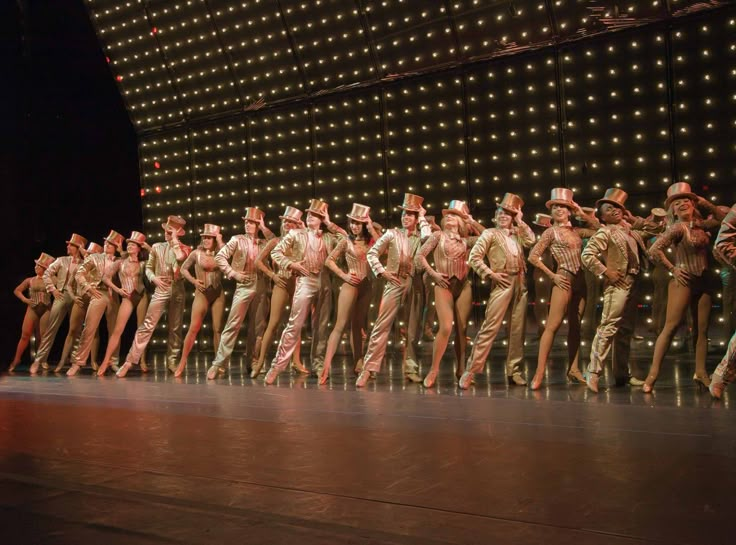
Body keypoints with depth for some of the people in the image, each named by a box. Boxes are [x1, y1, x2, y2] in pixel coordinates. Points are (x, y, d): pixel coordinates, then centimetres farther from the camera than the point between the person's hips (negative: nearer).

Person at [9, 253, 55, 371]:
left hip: (46, 310, -1)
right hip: (32, 309, 1)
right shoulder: (30, 280, 8)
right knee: (25, 334, -6)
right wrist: (24, 299, 0)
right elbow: (17, 290, 13)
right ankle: (16, 360, 1)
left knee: (42, 337, -1)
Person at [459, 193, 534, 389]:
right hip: (502, 283, -5)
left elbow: (530, 241, -3)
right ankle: (470, 371, -11)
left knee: (518, 329, 6)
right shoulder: (490, 233, 2)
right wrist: (491, 274, -11)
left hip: (520, 283, 6)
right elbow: (474, 257, -5)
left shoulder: (517, 233, 17)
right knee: (489, 327, -12)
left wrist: (520, 222, 3)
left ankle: (514, 371, 14)